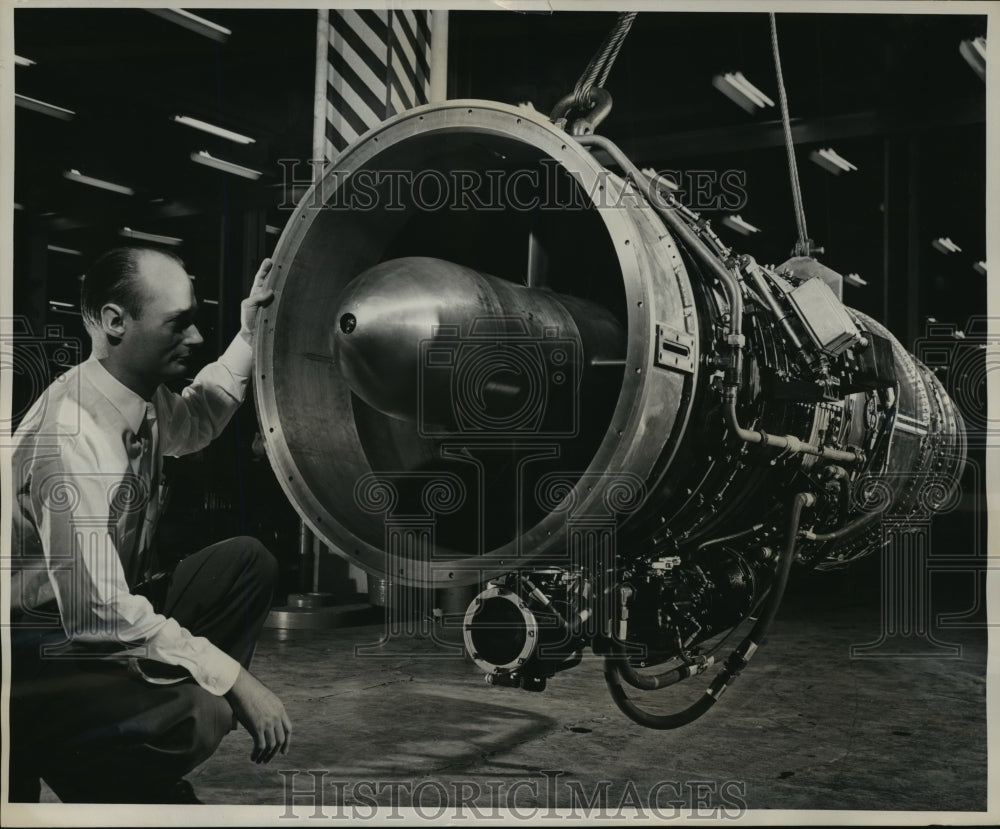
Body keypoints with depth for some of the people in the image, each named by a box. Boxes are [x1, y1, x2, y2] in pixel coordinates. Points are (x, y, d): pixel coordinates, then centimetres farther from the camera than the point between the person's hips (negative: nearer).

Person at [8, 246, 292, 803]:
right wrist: (234, 679, -26)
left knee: (248, 562, 6)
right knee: (196, 718, -33)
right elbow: (100, 615, -30)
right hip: (44, 652, -10)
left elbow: (192, 425, 28)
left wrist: (248, 337, 15)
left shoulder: (144, 397, 0)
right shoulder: (73, 438, -27)